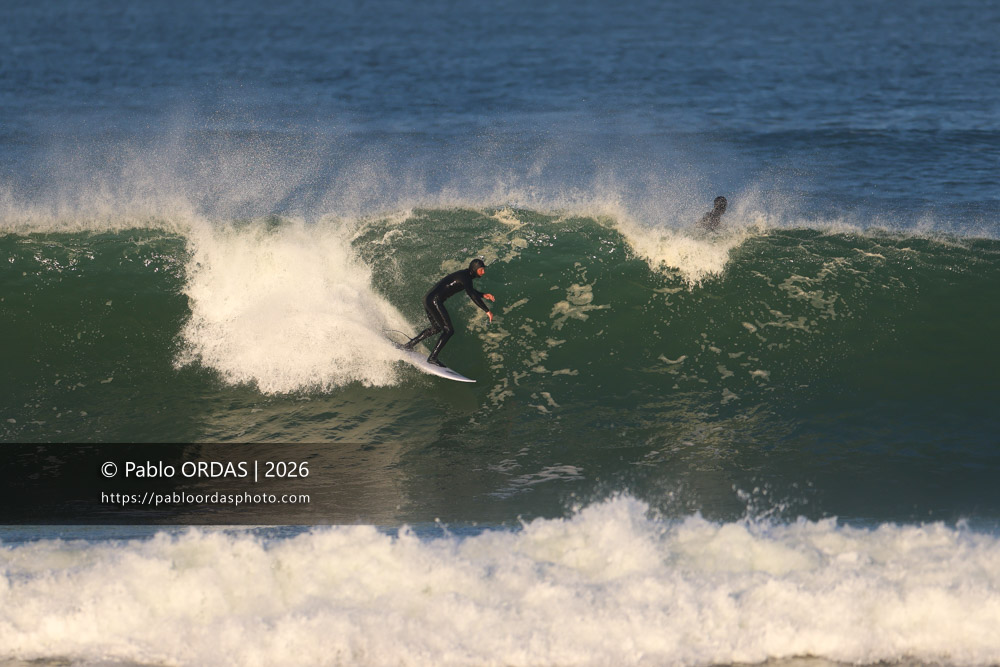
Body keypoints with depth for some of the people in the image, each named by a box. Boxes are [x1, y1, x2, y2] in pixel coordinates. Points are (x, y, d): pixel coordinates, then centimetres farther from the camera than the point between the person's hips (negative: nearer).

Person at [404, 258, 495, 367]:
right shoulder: (464, 277, -16)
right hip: (434, 301, -10)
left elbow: (470, 291, 30)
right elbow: (472, 295, -24)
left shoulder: (466, 275, 13)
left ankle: (409, 345, 36)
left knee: (436, 328, 28)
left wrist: (483, 295, 15)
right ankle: (433, 357, -10)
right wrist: (487, 311, -23)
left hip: (428, 300, 10)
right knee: (448, 330, -10)